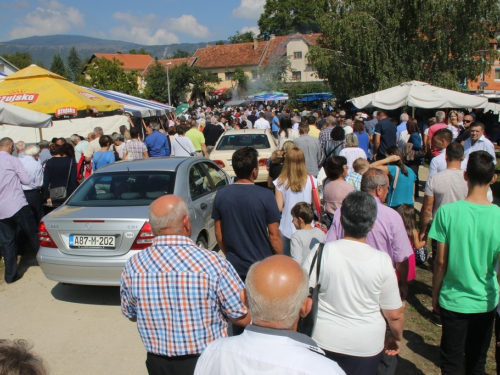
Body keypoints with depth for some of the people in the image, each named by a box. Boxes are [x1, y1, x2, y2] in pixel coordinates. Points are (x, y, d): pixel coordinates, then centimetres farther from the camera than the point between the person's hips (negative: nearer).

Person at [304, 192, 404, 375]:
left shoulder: (321, 252, -17)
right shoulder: (382, 261, -15)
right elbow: (394, 314, -6)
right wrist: (397, 338, 14)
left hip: (324, 341, 0)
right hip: (367, 347, 1)